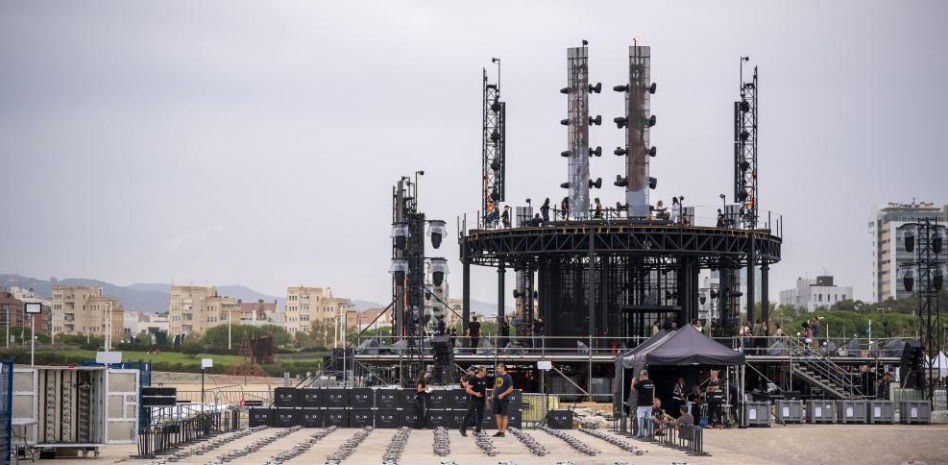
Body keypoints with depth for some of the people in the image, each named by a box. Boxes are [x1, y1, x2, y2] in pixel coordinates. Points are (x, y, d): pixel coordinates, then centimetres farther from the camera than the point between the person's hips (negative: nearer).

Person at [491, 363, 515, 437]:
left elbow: (511, 388, -10)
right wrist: (493, 394, 14)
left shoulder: (507, 377, -9)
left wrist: (503, 394, -17)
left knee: (504, 415, -3)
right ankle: (499, 430, 14)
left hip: (504, 399, -6)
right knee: (497, 415, 7)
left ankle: (503, 432, -1)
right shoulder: (496, 376, 10)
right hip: (496, 398, 7)